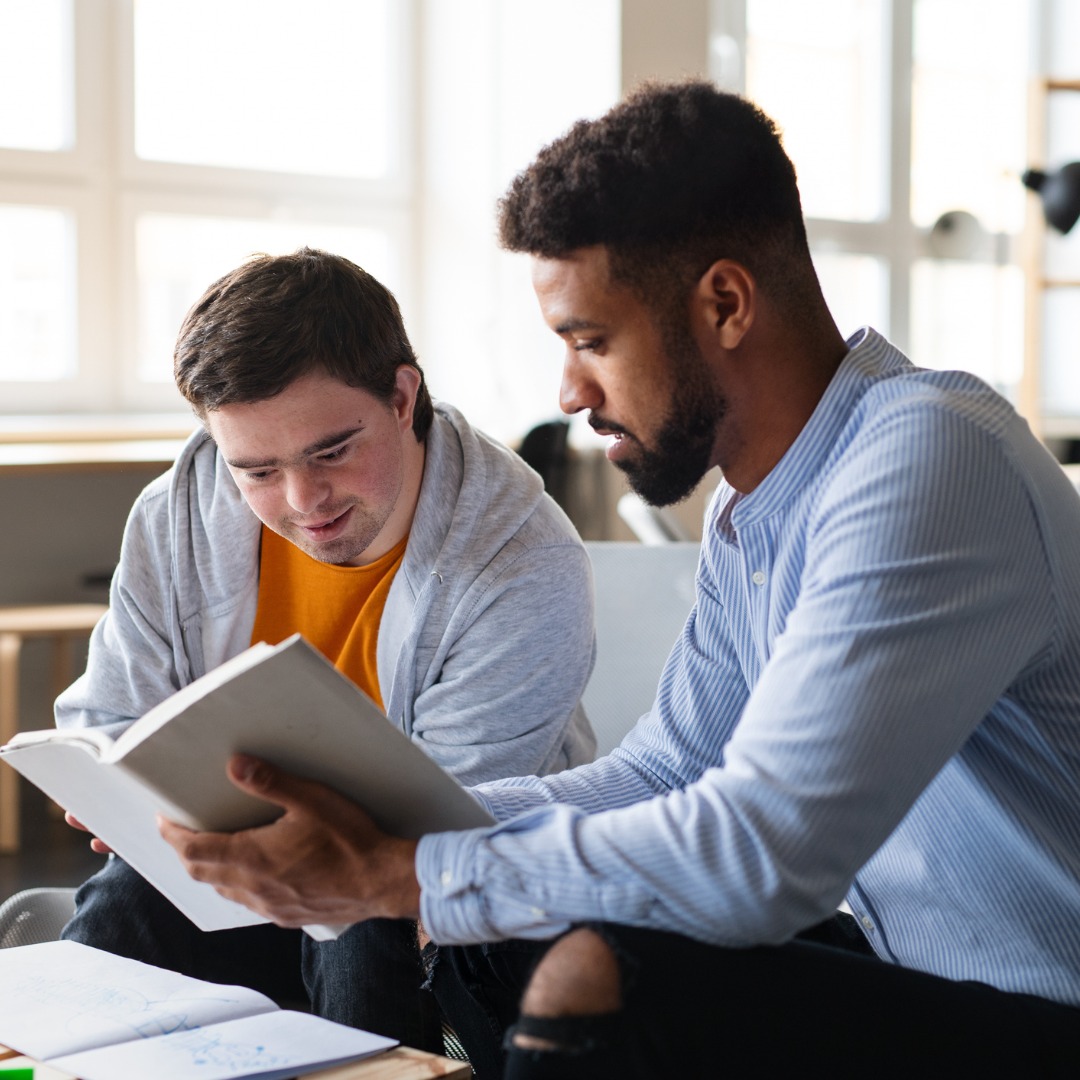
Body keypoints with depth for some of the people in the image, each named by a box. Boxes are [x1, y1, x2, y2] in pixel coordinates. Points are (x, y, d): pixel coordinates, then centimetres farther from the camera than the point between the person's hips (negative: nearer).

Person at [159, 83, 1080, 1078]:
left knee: (595, 985, -27)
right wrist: (366, 823, 1)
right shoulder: (748, 519, 8)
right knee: (487, 945, 8)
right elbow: (656, 778, 13)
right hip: (908, 961, 9)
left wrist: (393, 877, -22)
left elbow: (761, 851, -30)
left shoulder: (928, 458, -24)